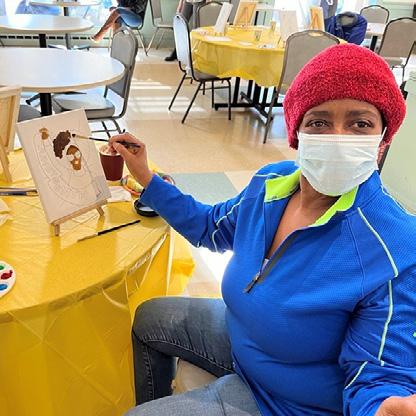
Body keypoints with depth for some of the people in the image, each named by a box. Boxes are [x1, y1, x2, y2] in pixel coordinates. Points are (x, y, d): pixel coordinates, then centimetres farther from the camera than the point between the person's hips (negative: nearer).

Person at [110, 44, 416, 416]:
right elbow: (211, 226, 7)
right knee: (148, 318, 20)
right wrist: (144, 176, 0)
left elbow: (376, 380, -26)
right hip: (240, 334, 6)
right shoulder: (271, 181, -12)